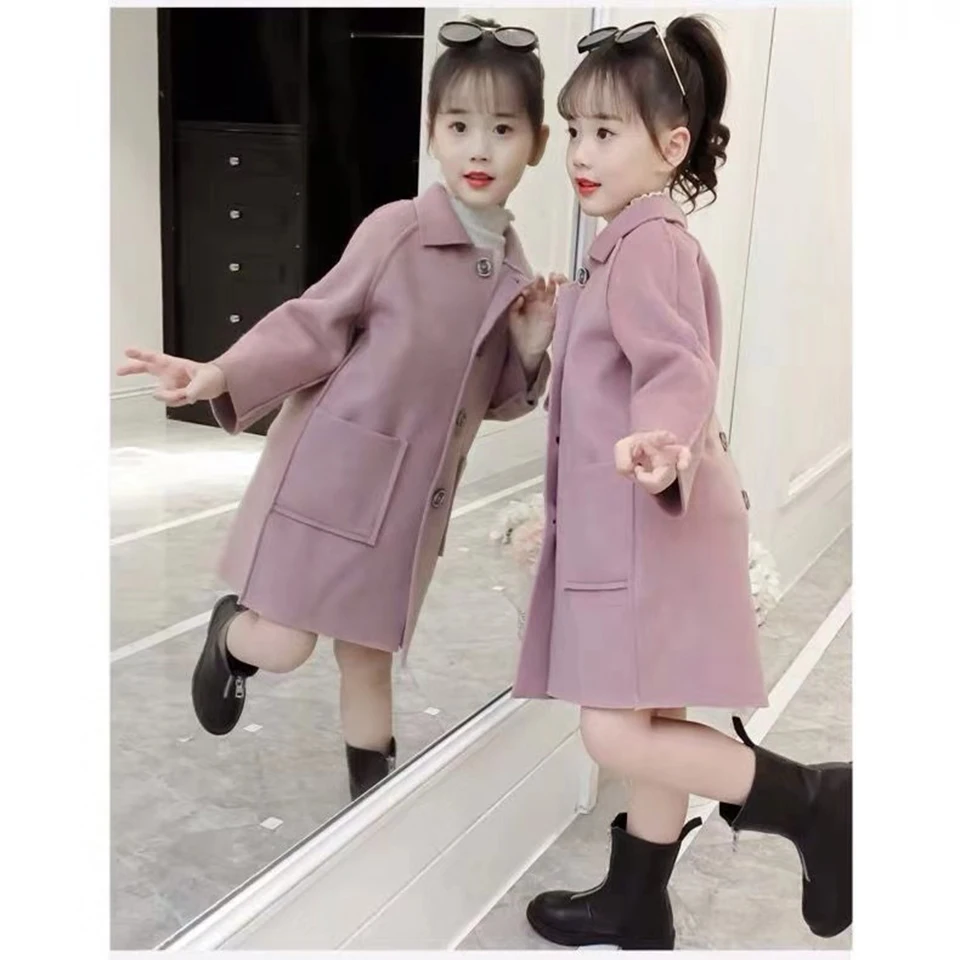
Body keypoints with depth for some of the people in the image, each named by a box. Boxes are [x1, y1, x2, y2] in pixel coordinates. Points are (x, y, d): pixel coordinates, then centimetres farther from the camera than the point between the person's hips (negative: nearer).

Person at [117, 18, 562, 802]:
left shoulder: (515, 272, 4)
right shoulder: (395, 230, -13)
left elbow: (496, 399, 12)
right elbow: (317, 325, -8)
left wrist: (531, 348, -8)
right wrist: (219, 377, -19)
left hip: (413, 493, 5)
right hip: (333, 468, -4)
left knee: (369, 656, 15)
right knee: (283, 647, -2)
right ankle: (230, 631, 35)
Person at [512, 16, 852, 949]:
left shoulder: (647, 243, -13)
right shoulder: (635, 241, 18)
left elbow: (678, 368, -27)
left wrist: (660, 444, -45)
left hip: (648, 523, -10)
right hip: (622, 521, 10)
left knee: (618, 734, -10)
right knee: (652, 726, 16)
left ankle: (818, 802, 5)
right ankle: (636, 906, 30)